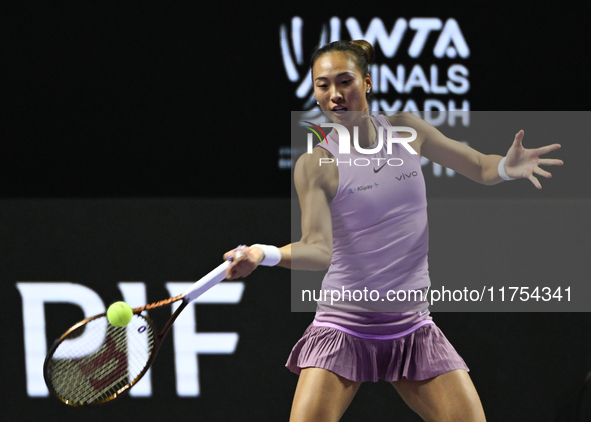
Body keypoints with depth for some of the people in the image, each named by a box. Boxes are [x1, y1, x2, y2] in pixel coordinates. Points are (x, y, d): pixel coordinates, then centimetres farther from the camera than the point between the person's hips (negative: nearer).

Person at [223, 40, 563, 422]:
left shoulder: (405, 130, 2)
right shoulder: (316, 165, -9)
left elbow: (479, 167, 11)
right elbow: (318, 249, -21)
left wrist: (507, 167, -13)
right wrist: (264, 254, -41)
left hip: (412, 326, 3)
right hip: (344, 328, -3)